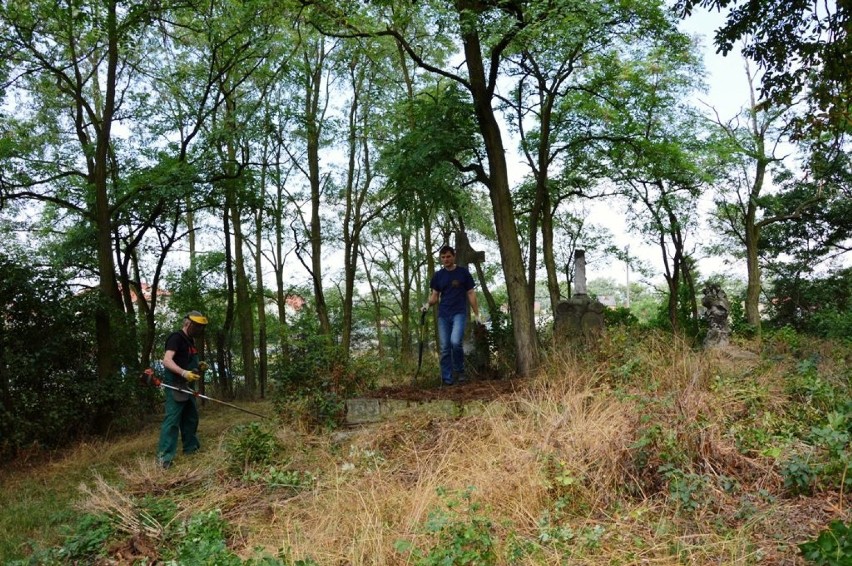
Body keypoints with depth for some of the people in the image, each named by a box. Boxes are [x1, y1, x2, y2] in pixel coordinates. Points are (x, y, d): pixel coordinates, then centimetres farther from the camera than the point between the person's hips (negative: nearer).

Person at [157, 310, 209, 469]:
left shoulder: (190, 340, 15)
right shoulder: (176, 337, -14)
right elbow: (166, 361, -25)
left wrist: (199, 365, 8)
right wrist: (184, 373, -38)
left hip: (188, 386, 10)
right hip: (175, 385, -10)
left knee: (191, 417, 17)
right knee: (172, 419, -13)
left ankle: (191, 448, 30)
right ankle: (165, 456, -14)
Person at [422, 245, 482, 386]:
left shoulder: (463, 272, 2)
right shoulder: (438, 275, 9)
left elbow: (471, 293, 5)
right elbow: (435, 296, 12)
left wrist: (476, 313, 1)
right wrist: (428, 304, -10)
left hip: (459, 313, -3)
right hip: (443, 315, 3)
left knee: (455, 342, -22)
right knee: (445, 348, 1)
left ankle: (459, 370, 1)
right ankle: (447, 379, 8)